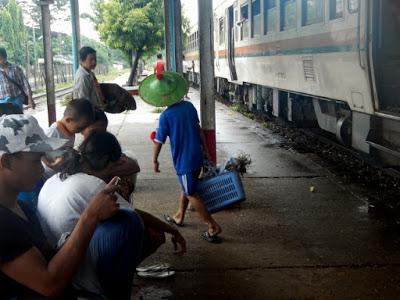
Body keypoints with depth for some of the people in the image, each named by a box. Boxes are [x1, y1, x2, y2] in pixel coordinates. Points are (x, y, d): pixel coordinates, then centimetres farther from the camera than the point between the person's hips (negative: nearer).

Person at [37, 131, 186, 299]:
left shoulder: (53, 180, 7)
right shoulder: (92, 185, -18)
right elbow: (138, 216, -11)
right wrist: (174, 231, 2)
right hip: (85, 283, -9)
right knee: (154, 234, -17)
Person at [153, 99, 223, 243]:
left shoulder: (166, 116, -16)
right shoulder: (189, 106, 1)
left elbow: (159, 141, -9)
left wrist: (155, 160, 5)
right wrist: (205, 149, 19)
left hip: (183, 160, -7)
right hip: (197, 156, 7)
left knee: (191, 194, 3)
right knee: (186, 187, 23)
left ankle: (213, 226, 1)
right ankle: (179, 217, 39)